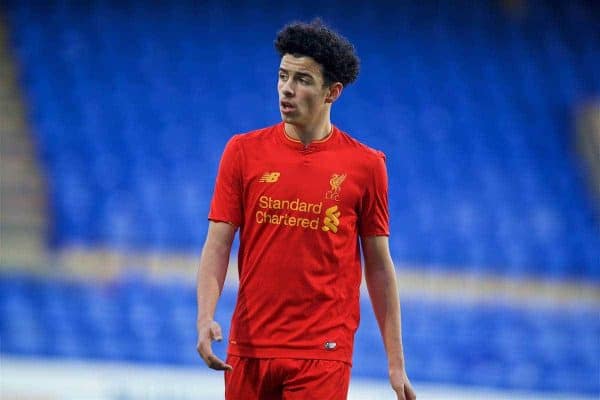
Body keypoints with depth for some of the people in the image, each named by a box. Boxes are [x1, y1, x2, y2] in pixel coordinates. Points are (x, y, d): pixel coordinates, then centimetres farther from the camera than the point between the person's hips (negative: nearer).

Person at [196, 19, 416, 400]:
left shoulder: (365, 165, 1)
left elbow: (379, 267, 5)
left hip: (323, 352, -2)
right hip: (249, 347, 2)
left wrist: (396, 363, 4)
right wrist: (206, 318, -15)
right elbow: (217, 245, 2)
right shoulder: (244, 151, 4)